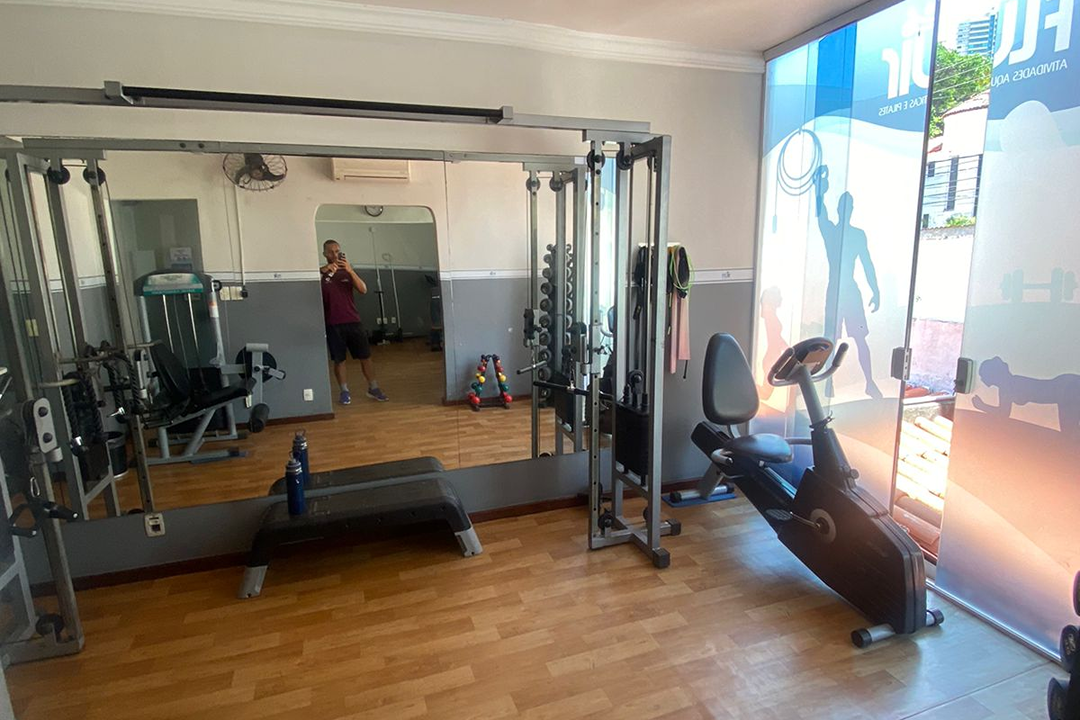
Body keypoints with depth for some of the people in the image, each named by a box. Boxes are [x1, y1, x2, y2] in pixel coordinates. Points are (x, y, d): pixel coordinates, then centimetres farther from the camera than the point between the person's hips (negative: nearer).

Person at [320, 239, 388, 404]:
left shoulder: (347, 272, 9)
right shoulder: (321, 272, 2)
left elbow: (363, 290, -6)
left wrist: (350, 271, -19)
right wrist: (323, 272, -28)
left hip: (353, 321, 2)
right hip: (333, 324, -2)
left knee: (365, 356, 4)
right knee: (339, 359, 3)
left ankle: (373, 389, 15)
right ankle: (344, 391, 14)